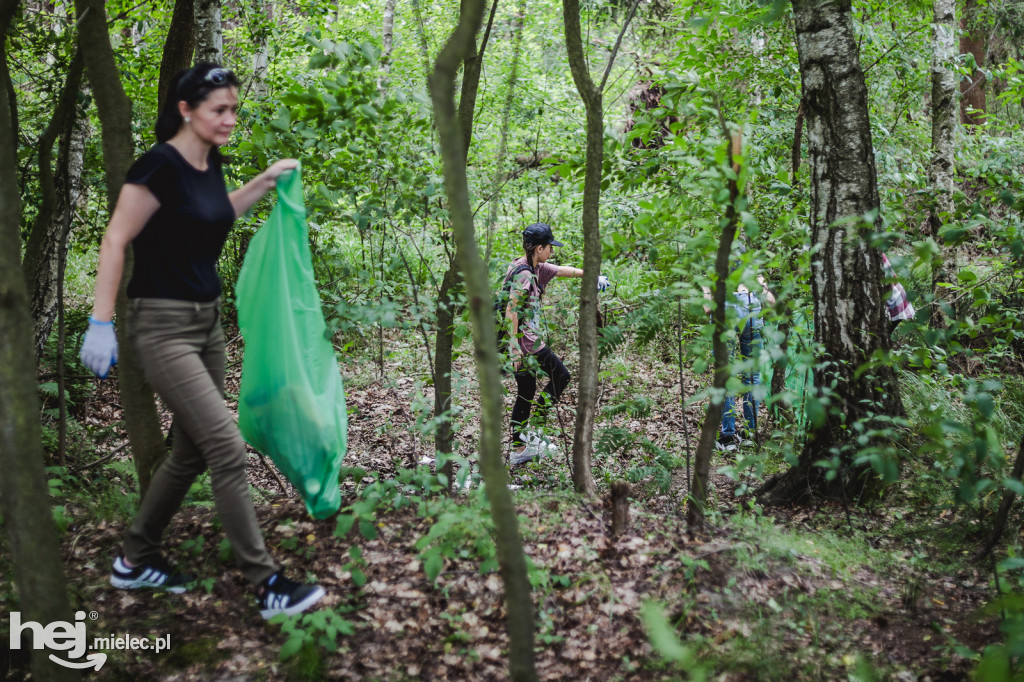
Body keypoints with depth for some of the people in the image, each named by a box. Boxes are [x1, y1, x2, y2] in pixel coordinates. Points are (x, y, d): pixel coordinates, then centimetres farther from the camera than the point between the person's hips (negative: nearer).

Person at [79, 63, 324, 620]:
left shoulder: (210, 163, 8)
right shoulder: (160, 164, -15)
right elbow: (115, 243, -15)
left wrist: (265, 181, 20)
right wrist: (100, 323, -18)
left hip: (207, 321, 9)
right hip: (163, 326, -9)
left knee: (192, 450, 13)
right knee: (227, 448, -13)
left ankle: (135, 561, 29)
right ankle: (266, 585, -7)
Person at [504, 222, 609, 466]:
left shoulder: (534, 269, 12)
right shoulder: (523, 274, -17)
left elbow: (562, 270, 24)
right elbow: (511, 311, -22)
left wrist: (592, 276, 28)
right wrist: (515, 346, -24)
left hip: (524, 340, 9)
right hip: (526, 340, -9)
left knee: (526, 393, 13)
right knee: (560, 376, 5)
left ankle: (518, 449, 18)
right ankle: (531, 431, 9)